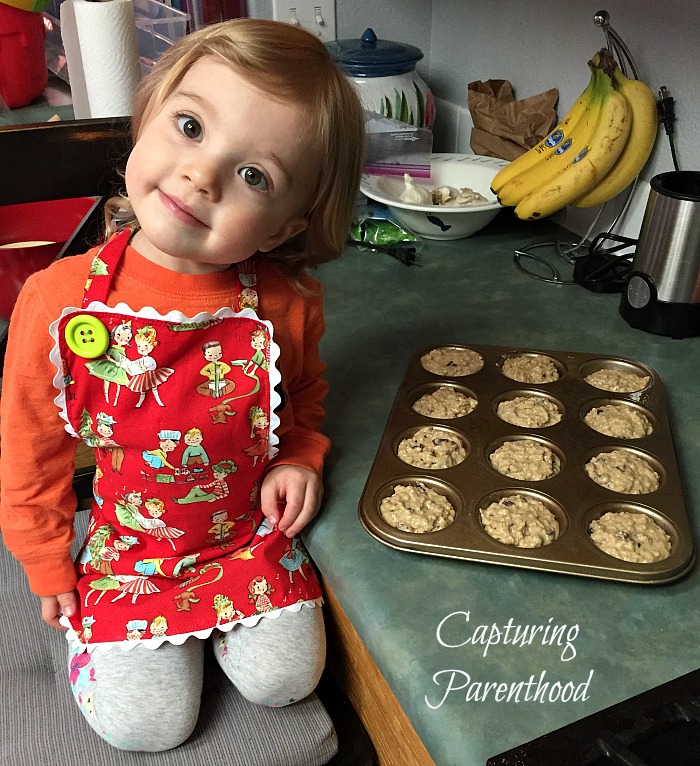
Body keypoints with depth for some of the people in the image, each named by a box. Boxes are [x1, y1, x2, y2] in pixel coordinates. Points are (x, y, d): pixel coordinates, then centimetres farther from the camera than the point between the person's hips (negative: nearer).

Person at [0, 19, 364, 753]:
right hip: (127, 548, 0)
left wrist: (301, 457, -10)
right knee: (145, 725, 0)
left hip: (252, 534, 1)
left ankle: (218, 623, 29)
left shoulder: (286, 304, -19)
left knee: (282, 680, 1)